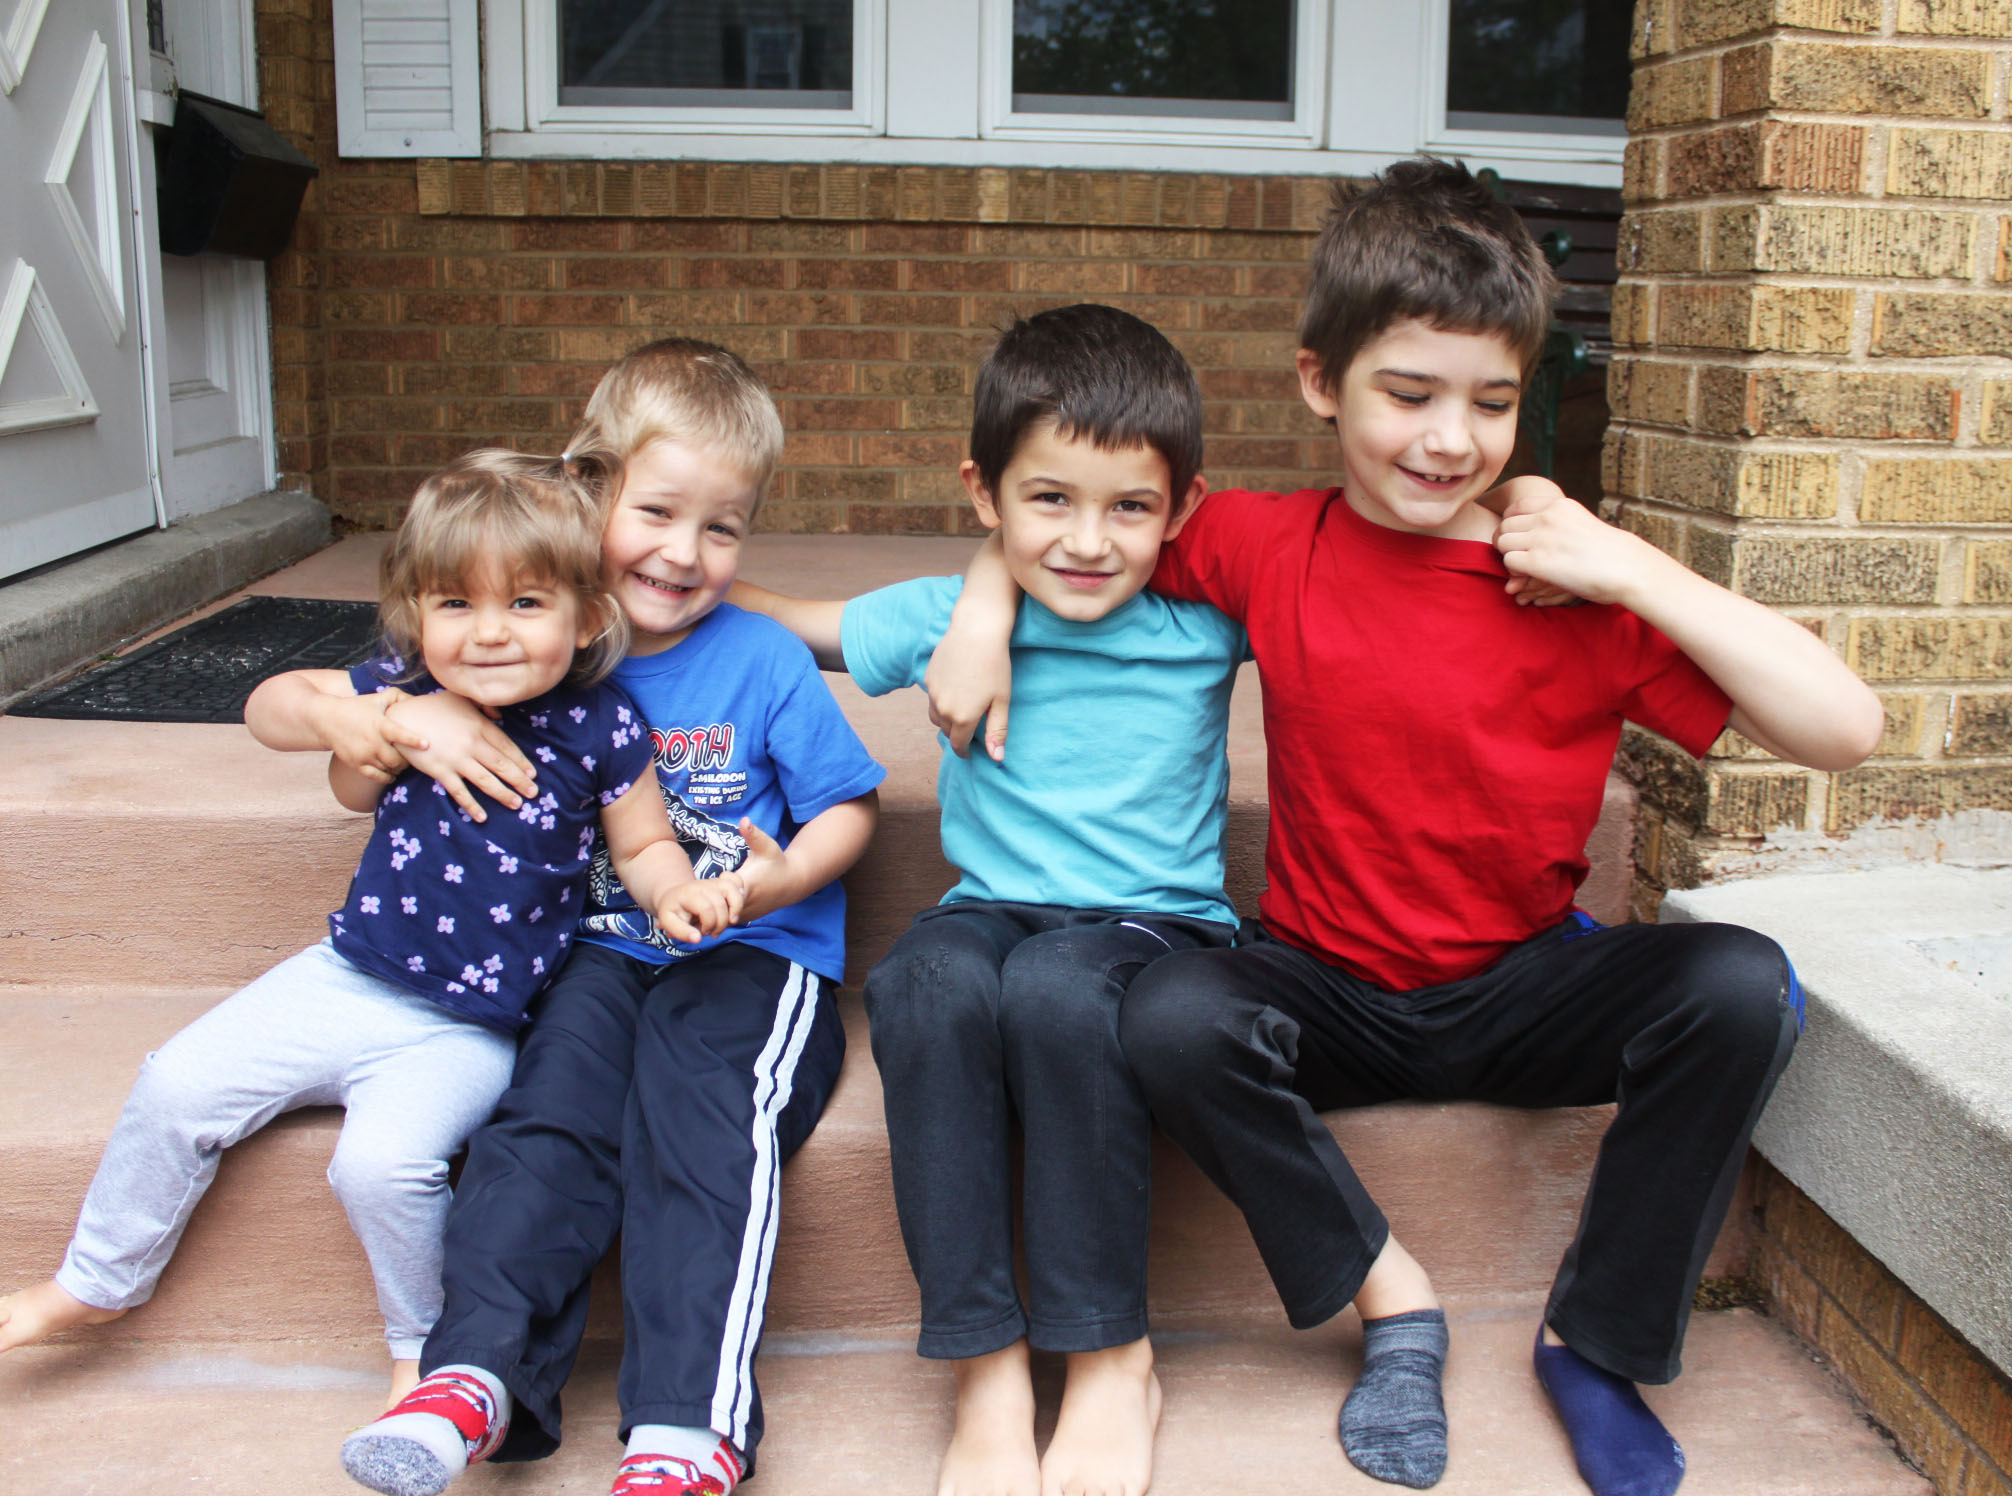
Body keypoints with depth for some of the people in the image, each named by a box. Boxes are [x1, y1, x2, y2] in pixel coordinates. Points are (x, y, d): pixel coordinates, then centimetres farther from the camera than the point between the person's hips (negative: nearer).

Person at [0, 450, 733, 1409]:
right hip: (347, 978, 4)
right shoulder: (402, 690, -4)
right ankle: (98, 1283, 27)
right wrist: (348, 726, -11)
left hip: (469, 1030, -4)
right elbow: (267, 707, 10)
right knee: (177, 1086, 0)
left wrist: (678, 891, -20)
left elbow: (643, 844, 2)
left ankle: (429, 1350, 3)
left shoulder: (598, 728, -11)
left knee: (383, 1160, -27)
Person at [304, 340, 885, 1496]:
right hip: (601, 948, 3)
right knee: (551, 1108, -23)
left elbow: (848, 805, 4)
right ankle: (479, 1373, -28)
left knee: (704, 1127, -27)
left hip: (752, 953, -3)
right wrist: (411, 718, -11)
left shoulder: (763, 661, 0)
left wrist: (780, 880, -17)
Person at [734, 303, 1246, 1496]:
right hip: (992, 911, 2)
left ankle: (1113, 1361, -17)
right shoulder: (945, 618, 5)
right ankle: (986, 1368, -24)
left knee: (1056, 988, -36)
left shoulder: (1211, 616, 2)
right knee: (930, 983, -34)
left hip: (1159, 924, -2)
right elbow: (796, 624, 21)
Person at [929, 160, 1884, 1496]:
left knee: (1743, 988, -26)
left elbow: (1845, 729, -16)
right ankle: (1389, 1296, -4)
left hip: (1524, 988, 0)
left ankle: (1598, 1341, -3)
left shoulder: (1582, 585, -8)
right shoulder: (1271, 550, -5)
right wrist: (986, 610, -10)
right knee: (1173, 1013, -31)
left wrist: (1631, 568, -19)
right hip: (1326, 989, 0)